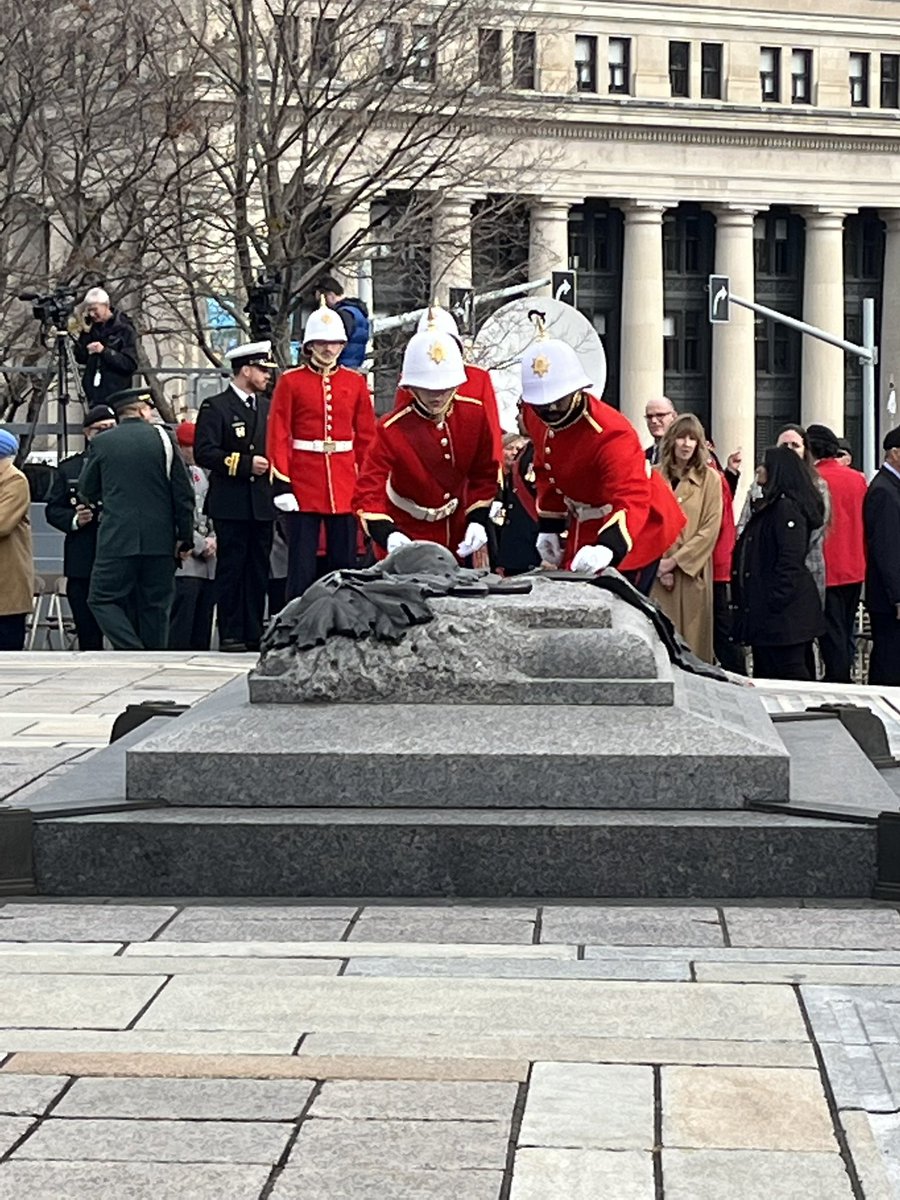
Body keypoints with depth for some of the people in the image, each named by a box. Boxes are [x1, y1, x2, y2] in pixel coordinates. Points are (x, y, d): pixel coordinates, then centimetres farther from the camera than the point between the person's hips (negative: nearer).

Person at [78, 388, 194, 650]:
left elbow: (86, 492, 11)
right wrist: (186, 537, 8)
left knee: (103, 599, 2)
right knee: (155, 606, 8)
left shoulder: (102, 443, 1)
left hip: (117, 539, -2)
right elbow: (183, 494, 0)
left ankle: (133, 652, -16)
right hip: (160, 540, 2)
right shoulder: (163, 438, 1)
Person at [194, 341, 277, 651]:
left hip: (262, 504, 6)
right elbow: (203, 453, -12)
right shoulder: (215, 407, -3)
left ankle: (254, 633, 12)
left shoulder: (268, 408, 17)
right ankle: (231, 635, 0)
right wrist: (244, 463, -17)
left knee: (259, 570, 7)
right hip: (231, 505, -6)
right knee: (231, 569, -3)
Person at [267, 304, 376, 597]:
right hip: (304, 484, -3)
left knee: (345, 562, 6)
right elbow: (278, 436, -2)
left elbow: (367, 437, 11)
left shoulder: (355, 382, 9)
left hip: (345, 484, 3)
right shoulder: (290, 382, 1)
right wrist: (281, 485, -9)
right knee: (302, 566, 0)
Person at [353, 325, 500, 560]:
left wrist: (478, 521, -8)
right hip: (405, 535, -4)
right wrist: (388, 534, -46)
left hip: (455, 534, 4)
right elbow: (368, 490, -29)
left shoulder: (474, 414, -11)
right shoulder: (391, 430, -24)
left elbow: (484, 473, 2)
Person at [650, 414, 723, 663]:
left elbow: (710, 528, -4)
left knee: (691, 637, -2)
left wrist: (675, 560, -9)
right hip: (656, 572, 2)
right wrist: (658, 562, -8)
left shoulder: (710, 479, 2)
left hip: (691, 571, -1)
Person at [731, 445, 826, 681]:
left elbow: (791, 558, -20)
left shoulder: (787, 507, -14)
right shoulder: (769, 506, 19)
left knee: (789, 671, -9)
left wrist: (776, 599, -22)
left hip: (784, 608, -11)